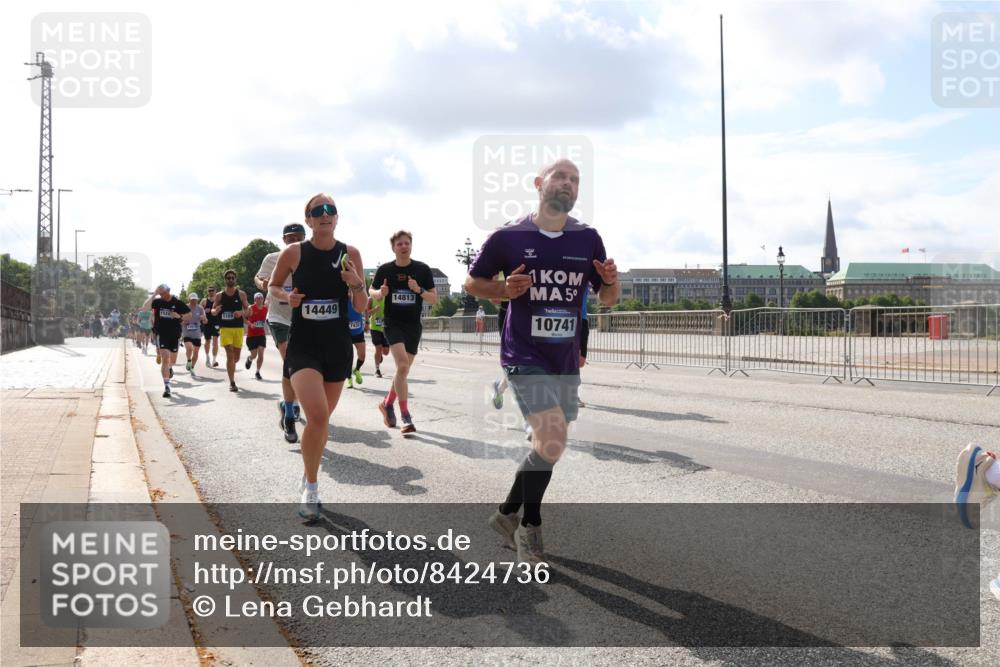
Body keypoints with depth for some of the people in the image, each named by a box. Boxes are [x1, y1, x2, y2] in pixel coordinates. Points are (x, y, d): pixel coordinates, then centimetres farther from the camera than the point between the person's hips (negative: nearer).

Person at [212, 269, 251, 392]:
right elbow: (213, 310, 10)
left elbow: (248, 311, 4)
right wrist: (216, 311, -14)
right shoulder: (219, 295, 5)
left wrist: (241, 313, -18)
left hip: (238, 328, 1)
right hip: (225, 328, -1)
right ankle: (232, 383, -8)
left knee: (236, 357, 9)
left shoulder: (241, 294, 4)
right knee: (230, 355, -11)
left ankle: (231, 368, 43)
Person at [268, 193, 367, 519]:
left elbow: (362, 308, 1)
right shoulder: (293, 253, -5)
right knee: (317, 416, -20)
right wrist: (286, 296, -10)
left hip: (338, 347, 3)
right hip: (303, 345, -3)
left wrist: (356, 284, -18)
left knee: (322, 419, 15)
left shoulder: (350, 254, -2)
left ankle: (308, 480, 37)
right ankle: (311, 488, 0)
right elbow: (273, 286, 11)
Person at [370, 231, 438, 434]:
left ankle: (387, 403, 36)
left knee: (403, 370, 10)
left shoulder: (422, 270, -1)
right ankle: (406, 417, -18)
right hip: (392, 324, -3)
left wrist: (419, 290, -18)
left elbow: (434, 299, 1)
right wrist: (380, 293, -11)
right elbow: (372, 291, 13)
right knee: (402, 364, -21)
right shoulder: (385, 270, -2)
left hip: (413, 326, 3)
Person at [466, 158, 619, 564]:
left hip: (567, 361, 5)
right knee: (552, 441, -20)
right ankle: (530, 528, 3)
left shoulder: (588, 239, 3)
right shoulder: (508, 237, -6)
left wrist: (612, 282, -12)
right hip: (524, 357, -5)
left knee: (549, 447, 14)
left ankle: (506, 513, 37)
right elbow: (473, 282, 5)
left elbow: (607, 299, 11)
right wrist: (505, 290, -15)